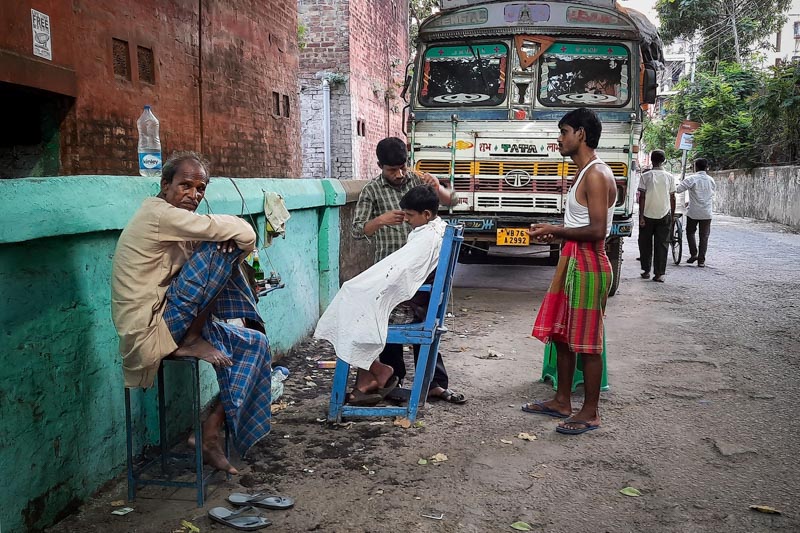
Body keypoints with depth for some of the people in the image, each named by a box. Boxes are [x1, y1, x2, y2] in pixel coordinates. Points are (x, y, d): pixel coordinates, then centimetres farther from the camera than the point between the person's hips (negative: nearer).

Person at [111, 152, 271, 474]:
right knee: (221, 249, -20)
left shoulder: (170, 218, 16)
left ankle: (211, 434, 6)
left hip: (165, 323, 10)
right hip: (148, 330, -10)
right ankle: (191, 341, -9)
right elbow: (244, 232, -19)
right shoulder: (159, 214, -15)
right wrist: (242, 243, 3)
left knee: (254, 345, 7)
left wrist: (232, 241, -11)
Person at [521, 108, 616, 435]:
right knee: (561, 335, 16)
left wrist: (555, 230, -14)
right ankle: (562, 401, 28)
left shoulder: (596, 175, -16)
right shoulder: (584, 173, 16)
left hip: (588, 264, -10)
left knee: (587, 342, -1)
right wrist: (555, 235, 10)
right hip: (571, 261, 10)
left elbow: (597, 230, -22)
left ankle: (590, 412, 11)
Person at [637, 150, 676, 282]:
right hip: (664, 215, 1)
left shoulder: (646, 176, -5)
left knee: (645, 244, 12)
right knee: (662, 244, 3)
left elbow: (642, 197, -8)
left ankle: (646, 270, 15)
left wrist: (641, 216, -6)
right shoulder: (669, 177, 2)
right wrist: (672, 216, 14)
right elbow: (672, 198, 4)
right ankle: (660, 273, 0)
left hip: (647, 215, -1)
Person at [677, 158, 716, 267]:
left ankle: (693, 254, 5)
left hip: (693, 212, -3)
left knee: (690, 232, 16)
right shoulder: (711, 180, 5)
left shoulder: (692, 179, -11)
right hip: (707, 213, 3)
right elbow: (714, 191, 17)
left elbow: (678, 189, -15)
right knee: (704, 236, 7)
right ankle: (701, 260, 6)